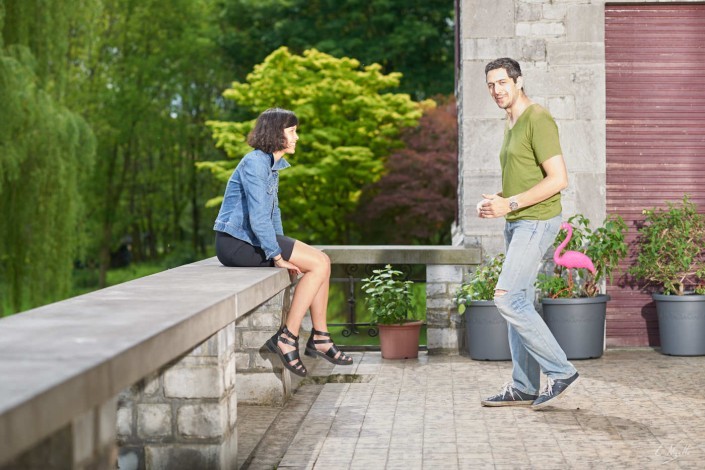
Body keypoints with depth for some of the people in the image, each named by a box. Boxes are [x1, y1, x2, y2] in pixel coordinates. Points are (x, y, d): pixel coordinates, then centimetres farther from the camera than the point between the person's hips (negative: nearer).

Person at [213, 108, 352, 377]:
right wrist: (277, 256, -18)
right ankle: (287, 338, -12)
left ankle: (320, 338, 6)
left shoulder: (272, 165, 15)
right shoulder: (255, 163, -16)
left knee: (322, 261, 5)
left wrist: (282, 248, 13)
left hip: (253, 238, 10)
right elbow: (257, 216, -21)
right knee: (318, 263, -14)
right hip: (236, 241, -10)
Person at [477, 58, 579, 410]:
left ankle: (560, 372, -7)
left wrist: (510, 204, -21)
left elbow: (558, 179, -20)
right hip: (516, 223, 10)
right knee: (519, 302, 9)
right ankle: (524, 388, 13)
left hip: (536, 222, -10)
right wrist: (494, 201, 7)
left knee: (507, 298, -15)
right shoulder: (511, 125, 17)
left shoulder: (538, 120, -13)